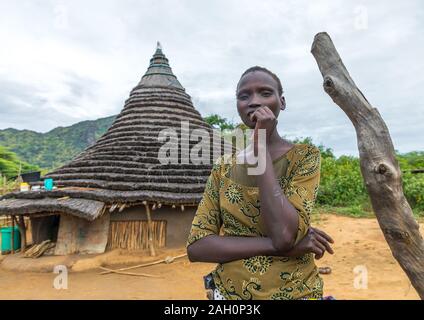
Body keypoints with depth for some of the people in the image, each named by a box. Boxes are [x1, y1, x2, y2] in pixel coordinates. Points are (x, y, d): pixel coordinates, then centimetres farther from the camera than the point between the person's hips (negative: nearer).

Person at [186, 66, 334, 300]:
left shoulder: (305, 156, -10)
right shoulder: (224, 167, -3)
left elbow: (284, 234, -26)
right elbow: (196, 246, -10)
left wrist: (260, 145, -23)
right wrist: (276, 246, -20)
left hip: (292, 293, -2)